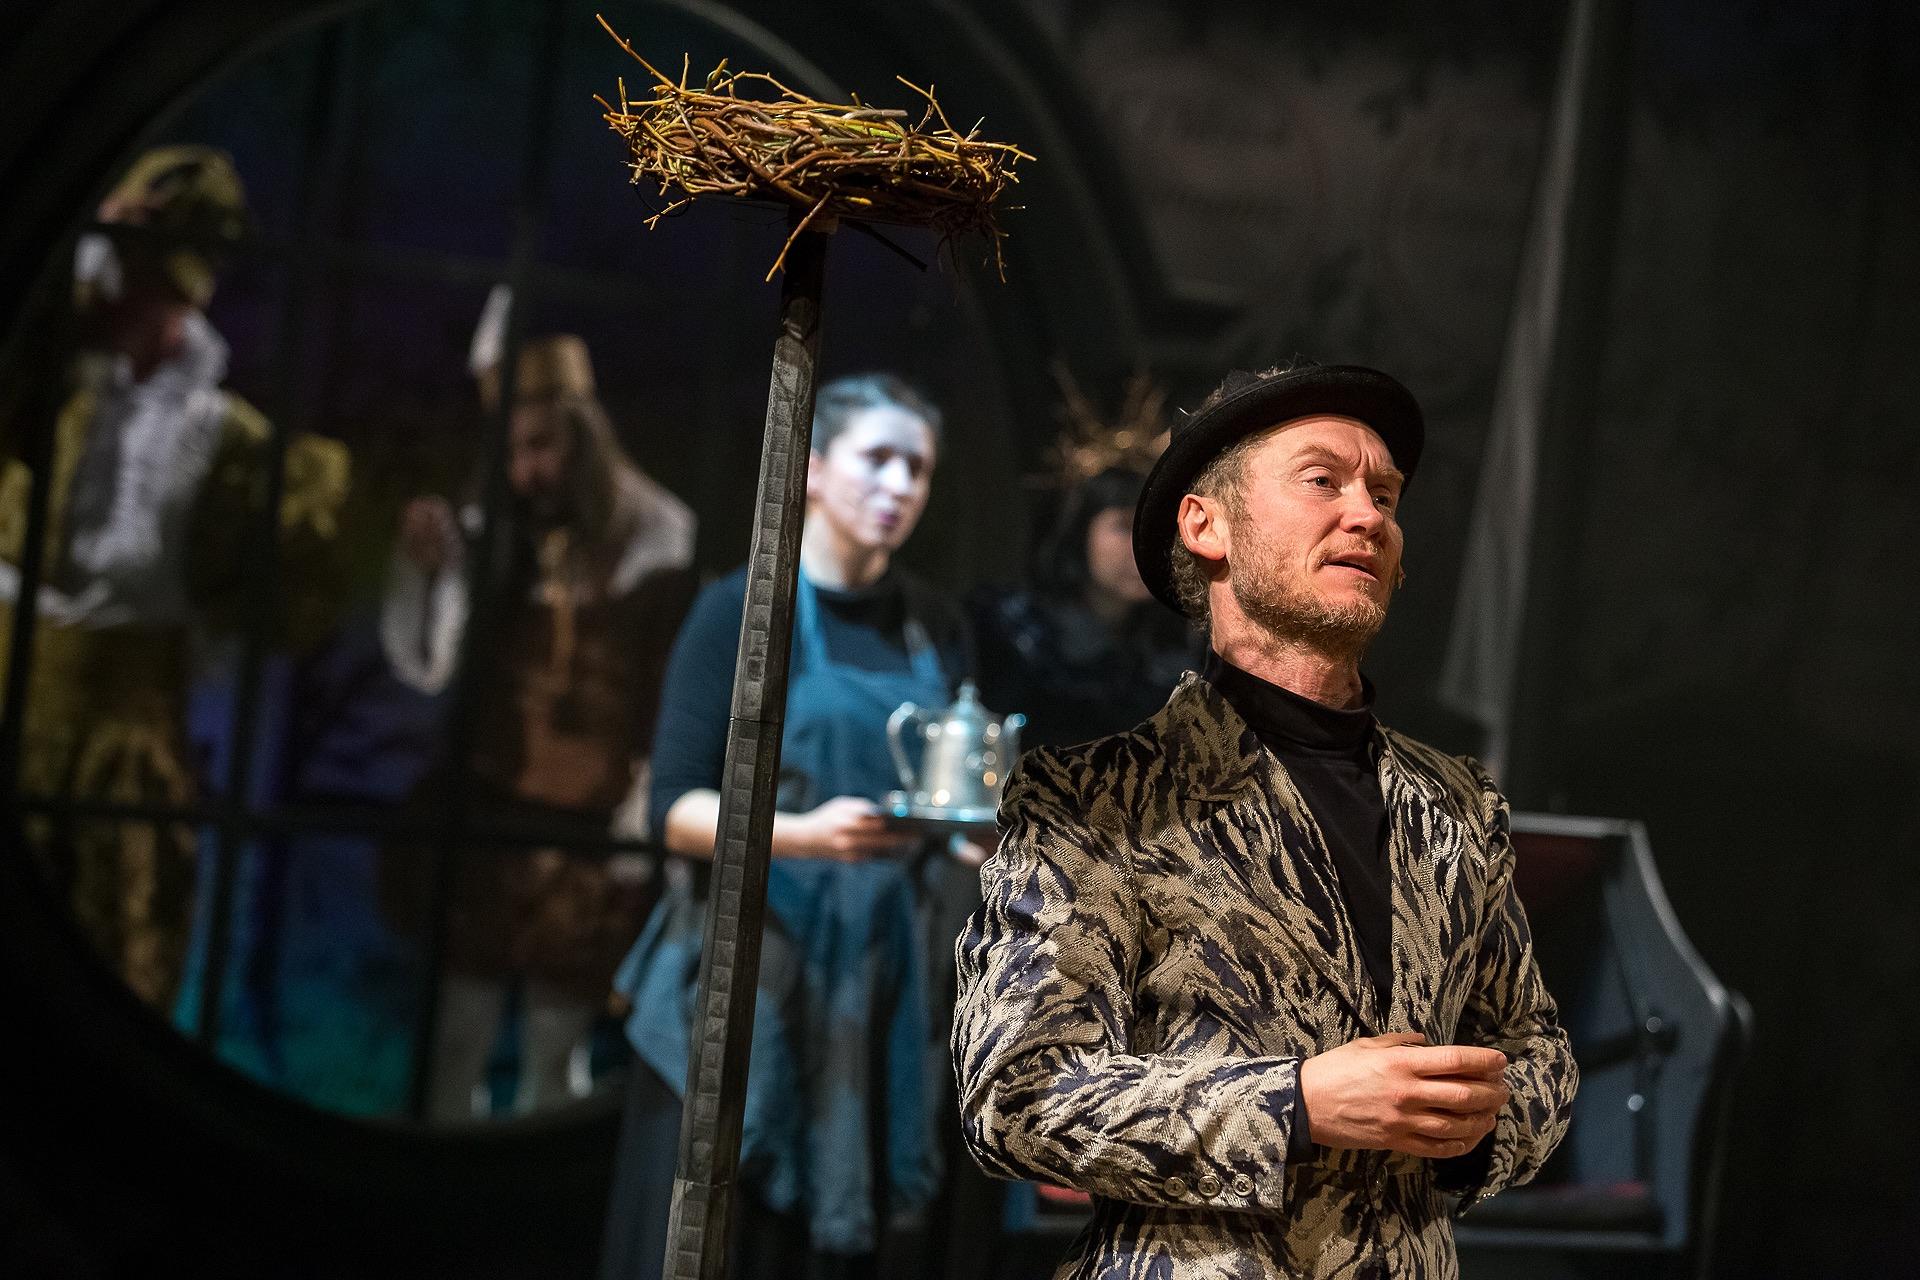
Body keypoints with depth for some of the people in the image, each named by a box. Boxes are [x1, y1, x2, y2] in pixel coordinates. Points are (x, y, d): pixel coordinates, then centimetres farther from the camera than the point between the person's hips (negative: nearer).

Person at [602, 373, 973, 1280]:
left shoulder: (934, 630, 11)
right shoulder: (742, 610, -3)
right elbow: (676, 810, -9)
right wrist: (802, 834, -25)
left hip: (868, 983, 4)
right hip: (741, 976, -4)